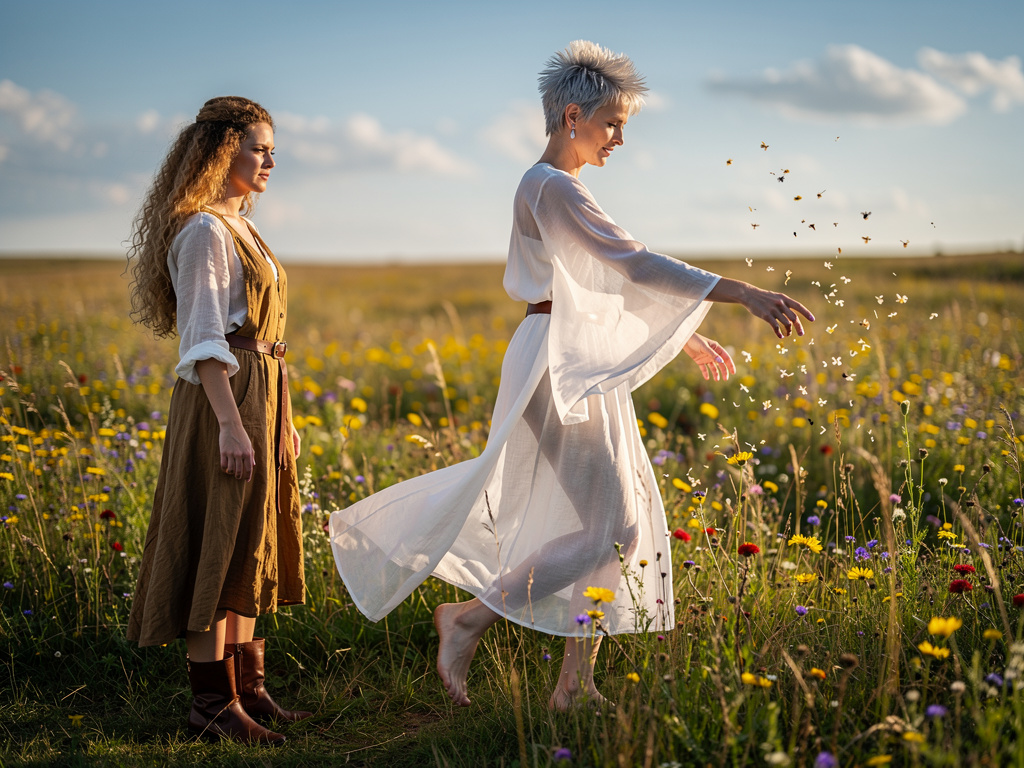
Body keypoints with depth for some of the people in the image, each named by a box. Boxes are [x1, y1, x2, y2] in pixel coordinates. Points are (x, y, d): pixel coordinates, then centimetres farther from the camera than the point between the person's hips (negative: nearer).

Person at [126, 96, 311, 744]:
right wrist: (231, 423, -24)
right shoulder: (203, 230, -12)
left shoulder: (240, 227, 17)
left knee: (251, 546, 12)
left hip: (261, 400, 10)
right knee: (220, 546, -5)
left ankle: (248, 688, 20)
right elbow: (204, 338, -18)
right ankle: (212, 701, 3)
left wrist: (281, 418, 19)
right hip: (224, 400, -10)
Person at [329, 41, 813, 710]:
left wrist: (689, 338, 24)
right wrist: (745, 293, -27)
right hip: (561, 368, -10)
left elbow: (616, 284, 24)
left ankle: (576, 686, 16)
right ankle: (470, 617, 3)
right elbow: (636, 263, -23)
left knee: (617, 523, 9)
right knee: (610, 530, -8)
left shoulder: (562, 188, 17)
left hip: (581, 370, 10)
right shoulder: (552, 187, -14)